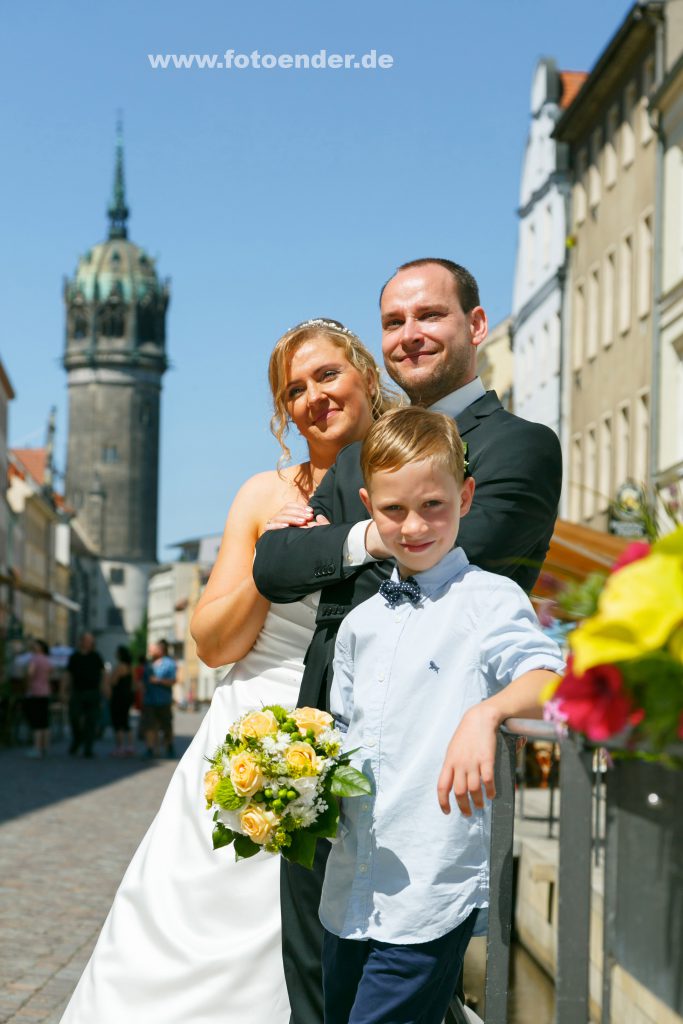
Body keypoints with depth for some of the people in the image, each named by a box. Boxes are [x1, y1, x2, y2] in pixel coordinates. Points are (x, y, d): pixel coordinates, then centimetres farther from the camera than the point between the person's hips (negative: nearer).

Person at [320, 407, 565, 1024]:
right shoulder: (360, 625, 13)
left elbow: (553, 679, -24)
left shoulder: (489, 599, -7)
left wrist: (485, 713, -42)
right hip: (349, 895, 7)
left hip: (434, 897, -7)